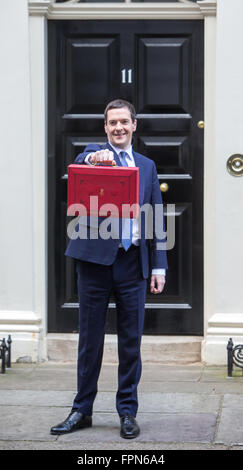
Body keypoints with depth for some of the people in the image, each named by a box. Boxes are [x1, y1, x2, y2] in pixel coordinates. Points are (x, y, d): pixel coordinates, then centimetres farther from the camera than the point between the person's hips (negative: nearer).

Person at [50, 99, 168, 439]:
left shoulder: (147, 166, 15)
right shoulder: (95, 153, 6)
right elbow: (79, 164, -20)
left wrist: (159, 265, 5)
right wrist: (92, 158, -44)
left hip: (134, 262, 2)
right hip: (97, 258, -2)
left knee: (131, 341, 6)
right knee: (90, 338, 6)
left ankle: (128, 411, 16)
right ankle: (82, 410, 15)